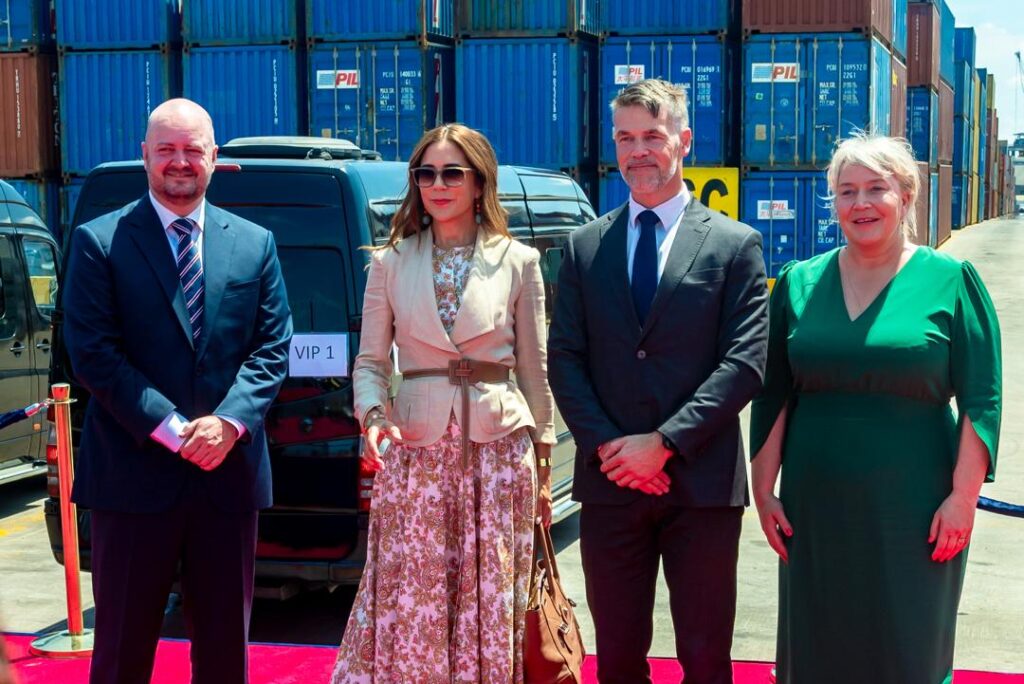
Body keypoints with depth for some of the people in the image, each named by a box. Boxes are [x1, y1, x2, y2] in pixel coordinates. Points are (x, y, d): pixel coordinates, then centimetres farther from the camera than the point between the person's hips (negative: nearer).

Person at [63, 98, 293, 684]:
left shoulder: (256, 244, 10)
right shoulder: (99, 242, 0)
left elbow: (273, 349, 5)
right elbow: (92, 352, -7)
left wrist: (229, 422, -12)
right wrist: (172, 430, -15)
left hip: (229, 473, 3)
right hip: (135, 474, -3)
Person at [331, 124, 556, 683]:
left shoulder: (518, 262, 5)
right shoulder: (390, 263, 6)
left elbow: (535, 369, 8)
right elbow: (370, 362, 8)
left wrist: (543, 462, 8)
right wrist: (373, 414, -12)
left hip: (498, 448, 0)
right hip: (414, 452, 0)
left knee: (490, 610, 4)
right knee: (409, 610, -1)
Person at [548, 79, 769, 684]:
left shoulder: (736, 245, 1)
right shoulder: (585, 247, 10)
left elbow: (745, 362, -7)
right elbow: (564, 359, 5)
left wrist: (665, 442, -14)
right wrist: (606, 446, -9)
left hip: (702, 481, -2)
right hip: (610, 481, 3)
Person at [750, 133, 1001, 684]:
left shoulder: (950, 281, -2)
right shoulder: (798, 284, 6)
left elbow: (981, 400, -5)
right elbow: (773, 396, 8)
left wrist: (962, 497, -10)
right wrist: (764, 490, 5)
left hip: (913, 509, -3)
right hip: (815, 508, 3)